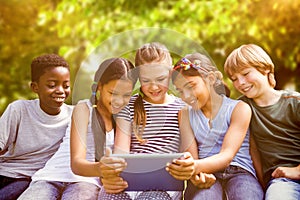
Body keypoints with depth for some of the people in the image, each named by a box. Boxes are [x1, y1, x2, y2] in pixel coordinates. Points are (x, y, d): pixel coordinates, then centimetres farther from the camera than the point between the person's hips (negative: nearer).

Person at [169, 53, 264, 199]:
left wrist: (197, 166, -31)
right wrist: (196, 173, -20)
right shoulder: (186, 114, 15)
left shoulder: (239, 108, 2)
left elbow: (227, 155, -10)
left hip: (238, 172, -1)